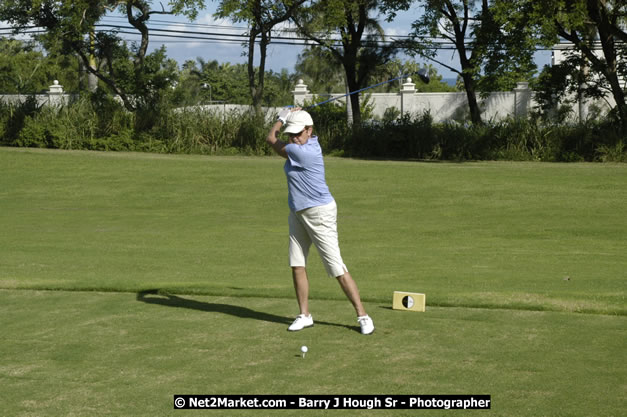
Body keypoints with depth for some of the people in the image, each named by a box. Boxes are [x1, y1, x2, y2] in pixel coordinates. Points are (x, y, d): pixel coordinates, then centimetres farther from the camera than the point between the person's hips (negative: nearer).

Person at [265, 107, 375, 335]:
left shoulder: (304, 152, -25)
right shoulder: (309, 143, 3)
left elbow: (271, 139, -9)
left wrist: (281, 118, 6)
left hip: (319, 213, -10)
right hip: (298, 213, 10)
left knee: (337, 268, -8)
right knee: (297, 265, 6)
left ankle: (363, 316, -3)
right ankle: (304, 315, 14)